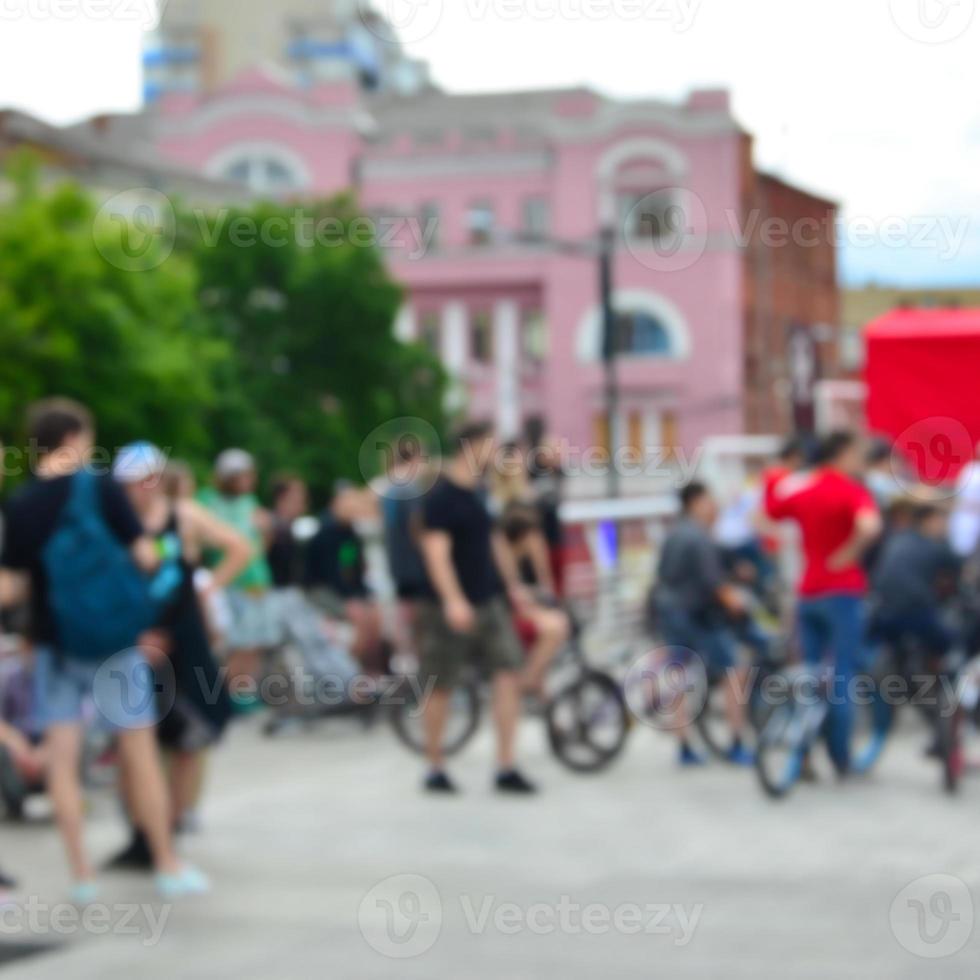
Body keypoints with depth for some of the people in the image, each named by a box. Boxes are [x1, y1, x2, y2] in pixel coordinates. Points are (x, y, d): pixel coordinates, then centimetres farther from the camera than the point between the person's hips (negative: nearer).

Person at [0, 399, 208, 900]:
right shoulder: (102, 489, -10)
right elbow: (146, 557, -10)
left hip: (54, 643, 2)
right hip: (115, 638, -2)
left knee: (62, 760, 6)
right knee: (140, 754, 7)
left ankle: (82, 875, 4)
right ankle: (168, 866, 13)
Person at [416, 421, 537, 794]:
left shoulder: (478, 494, 12)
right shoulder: (440, 496, -14)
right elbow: (436, 551, -21)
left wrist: (513, 584, 27)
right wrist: (453, 600, -30)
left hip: (488, 601, 7)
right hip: (450, 608, -7)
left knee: (510, 672, -5)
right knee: (440, 688, 4)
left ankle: (506, 767, -3)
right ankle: (435, 769, 18)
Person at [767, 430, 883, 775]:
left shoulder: (800, 488, 8)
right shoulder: (852, 490, -12)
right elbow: (869, 526, -32)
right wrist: (849, 554, -18)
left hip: (807, 594, 6)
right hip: (843, 591, -6)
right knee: (843, 675, 0)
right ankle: (841, 758, 3)